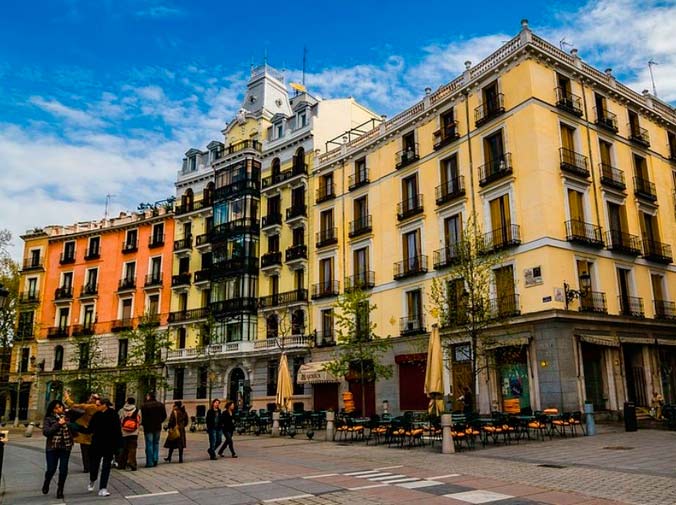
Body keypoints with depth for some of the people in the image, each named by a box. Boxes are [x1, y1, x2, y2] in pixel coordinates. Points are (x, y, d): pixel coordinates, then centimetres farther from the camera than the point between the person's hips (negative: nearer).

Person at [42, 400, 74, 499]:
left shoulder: (68, 416, 1)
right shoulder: (48, 418, -3)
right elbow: (45, 432, -13)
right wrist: (58, 424, -18)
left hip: (65, 447, 1)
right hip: (52, 447, -1)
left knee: (63, 470, 2)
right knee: (51, 469, 5)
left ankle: (60, 490, 20)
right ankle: (46, 484, 38)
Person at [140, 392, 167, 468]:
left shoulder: (144, 405, -12)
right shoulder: (161, 405, 3)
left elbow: (142, 417, -13)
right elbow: (164, 416, 5)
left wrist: (142, 423, 5)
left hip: (148, 427, -4)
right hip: (158, 427, 4)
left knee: (149, 444, 1)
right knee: (156, 443, 17)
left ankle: (150, 462, 3)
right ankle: (155, 459, 10)